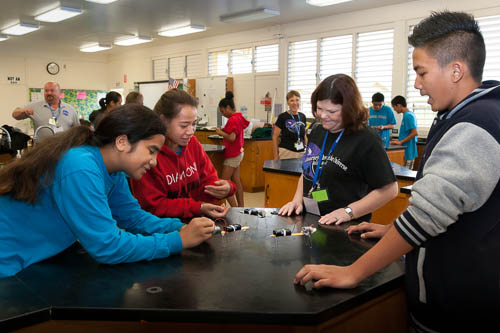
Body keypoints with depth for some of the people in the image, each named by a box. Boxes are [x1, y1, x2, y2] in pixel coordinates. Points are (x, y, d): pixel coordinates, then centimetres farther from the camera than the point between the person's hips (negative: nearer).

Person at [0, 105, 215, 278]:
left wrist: (180, 228, -9)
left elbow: (132, 216, 6)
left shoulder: (110, 168, -2)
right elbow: (107, 247, -28)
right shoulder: (80, 169, -28)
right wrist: (178, 241, -23)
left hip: (42, 259, 8)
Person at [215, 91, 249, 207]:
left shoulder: (232, 120, -19)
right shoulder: (239, 117, 10)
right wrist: (224, 131, 8)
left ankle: (235, 208, -6)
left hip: (232, 155, -10)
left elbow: (232, 138, -27)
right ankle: (241, 206, 20)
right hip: (238, 152, 10)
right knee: (236, 181, 14)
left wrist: (221, 132, -13)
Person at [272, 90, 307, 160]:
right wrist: (276, 157, -7)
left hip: (301, 153, 5)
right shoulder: (282, 117, -5)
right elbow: (275, 137, -4)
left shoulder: (302, 117, 9)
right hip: (286, 152, -4)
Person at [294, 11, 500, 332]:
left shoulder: (474, 130, -26)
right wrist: (391, 230, 11)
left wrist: (353, 272, -24)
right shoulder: (464, 117, 7)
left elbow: (425, 215, -30)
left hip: (456, 305, -9)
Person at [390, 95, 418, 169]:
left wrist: (400, 142, -18)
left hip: (408, 151, -10)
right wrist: (399, 140, 17)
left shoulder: (407, 115, -15)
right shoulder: (410, 114, 14)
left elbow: (415, 133, -23)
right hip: (407, 151, 10)